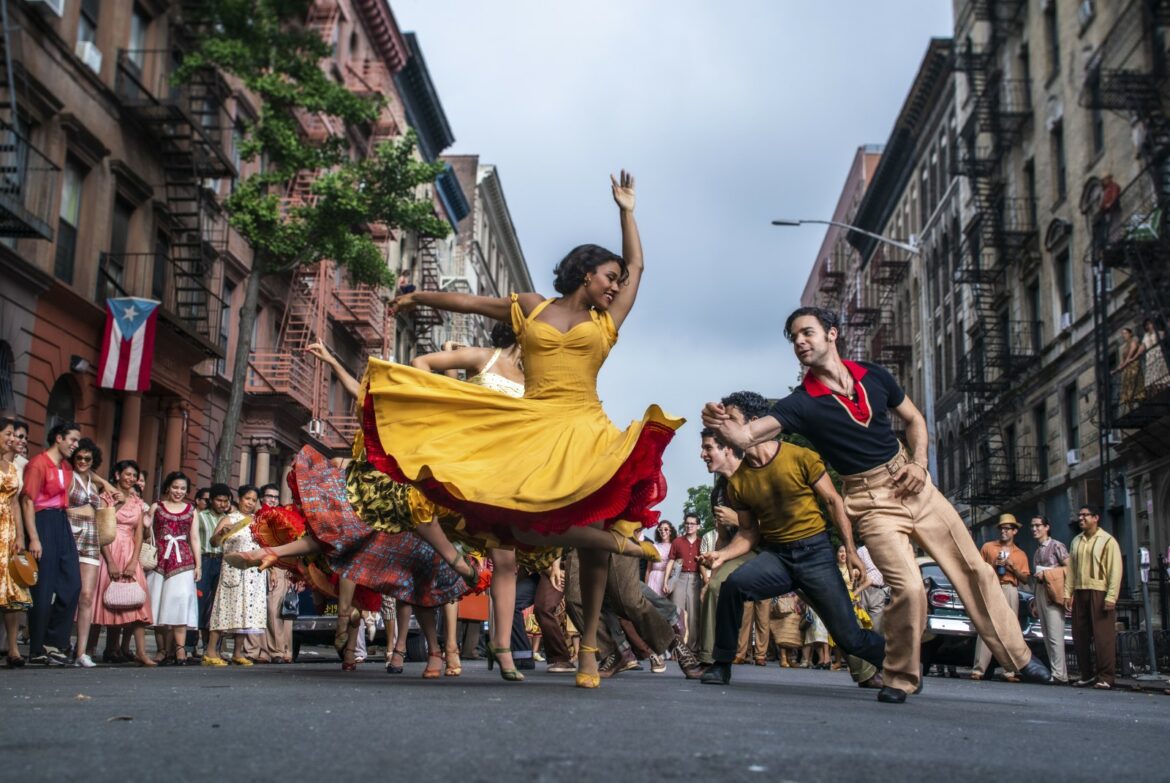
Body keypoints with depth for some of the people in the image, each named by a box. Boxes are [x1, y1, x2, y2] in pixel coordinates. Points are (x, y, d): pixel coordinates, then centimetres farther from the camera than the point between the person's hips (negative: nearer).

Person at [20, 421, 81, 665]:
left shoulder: (67, 467, 14)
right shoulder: (38, 463, -10)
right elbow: (27, 501, -14)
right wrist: (33, 538, -18)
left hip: (63, 525, 8)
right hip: (43, 524, -8)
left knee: (72, 585, 4)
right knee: (43, 589, -4)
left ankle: (54, 642, 12)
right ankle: (37, 650, 6)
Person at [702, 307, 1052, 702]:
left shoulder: (874, 375, 0)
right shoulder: (802, 403, -12)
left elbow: (915, 420, 14)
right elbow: (747, 435, -26)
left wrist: (919, 463, -3)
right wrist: (721, 423, -48)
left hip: (912, 485, 4)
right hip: (872, 502, -4)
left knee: (973, 570, 7)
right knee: (908, 588, -19)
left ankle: (1018, 655, 24)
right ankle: (900, 679, 3)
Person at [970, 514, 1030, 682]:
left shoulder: (1021, 554, 19)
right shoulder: (988, 547, 15)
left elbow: (1025, 579, 13)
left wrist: (1013, 568, -3)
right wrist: (992, 565, -3)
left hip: (1010, 591, 2)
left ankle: (1009, 670, -2)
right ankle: (978, 669, -16)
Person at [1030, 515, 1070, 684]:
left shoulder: (1056, 546, 0)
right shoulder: (1037, 551, 21)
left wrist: (1046, 573, -10)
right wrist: (1035, 604, 16)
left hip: (1052, 591, -8)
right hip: (1040, 591, 8)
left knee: (1055, 635, -13)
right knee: (1047, 636, 3)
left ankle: (1059, 674, -14)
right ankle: (1053, 671, 3)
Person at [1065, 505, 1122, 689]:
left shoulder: (1107, 541, -3)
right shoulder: (1076, 542, 15)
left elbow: (1115, 570, -8)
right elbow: (1071, 569, 13)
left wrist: (1111, 597, -14)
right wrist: (1068, 593, 6)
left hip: (1099, 593, -6)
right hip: (1080, 593, 6)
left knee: (1103, 636, -5)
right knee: (1080, 636, 6)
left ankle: (1106, 677, 0)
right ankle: (1087, 675, 14)